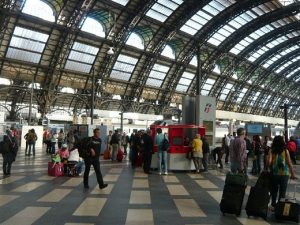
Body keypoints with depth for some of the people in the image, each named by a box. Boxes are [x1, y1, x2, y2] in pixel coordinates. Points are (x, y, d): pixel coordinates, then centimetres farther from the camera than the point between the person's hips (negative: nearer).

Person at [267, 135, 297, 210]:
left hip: (274, 173, 0)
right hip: (284, 174, 0)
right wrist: (292, 174, 4)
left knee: (274, 190, 16)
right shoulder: (285, 151, -4)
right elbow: (289, 163, -4)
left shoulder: (271, 151, -6)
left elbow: (269, 162, -15)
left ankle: (273, 205, 22)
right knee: (282, 191, 10)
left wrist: (269, 167, 6)